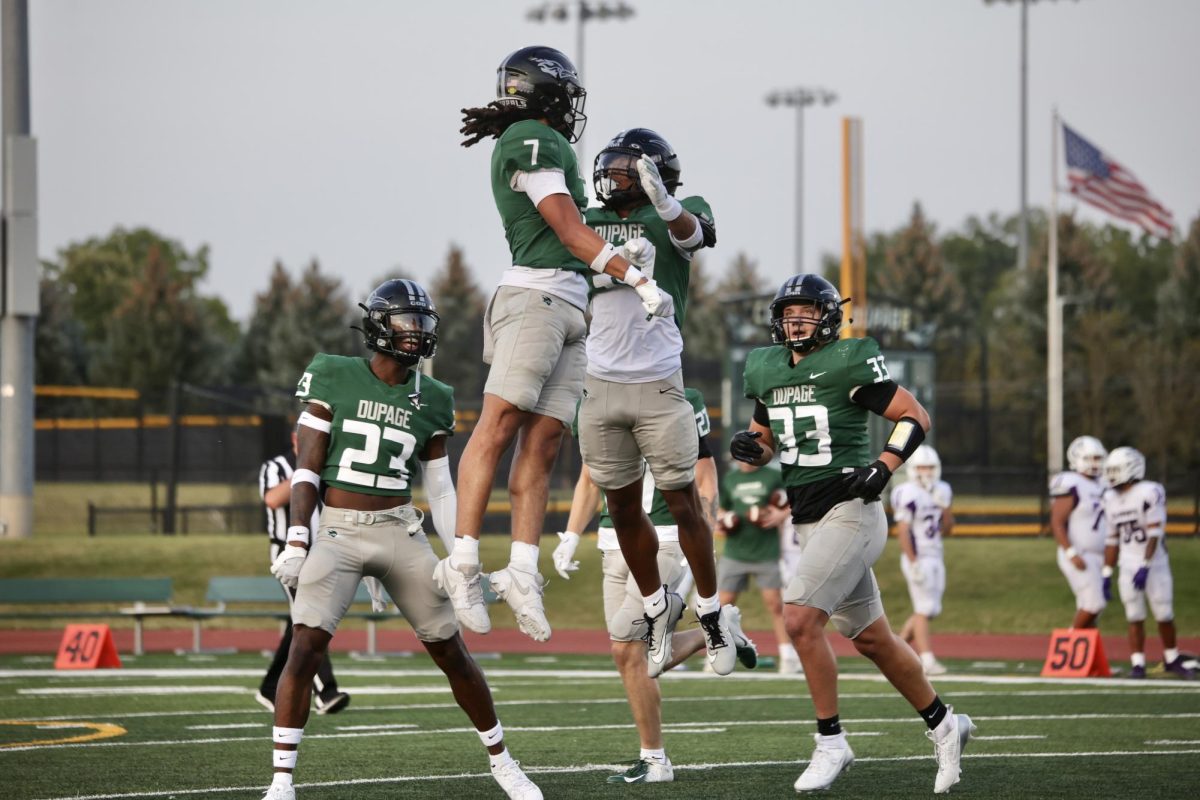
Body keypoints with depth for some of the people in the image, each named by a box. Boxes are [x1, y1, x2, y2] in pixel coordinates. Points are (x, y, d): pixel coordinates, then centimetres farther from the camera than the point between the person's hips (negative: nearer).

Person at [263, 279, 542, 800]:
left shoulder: (430, 401, 6)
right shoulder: (335, 379, -2)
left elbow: (440, 489, 12)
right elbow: (307, 469, -3)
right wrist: (296, 542, -10)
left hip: (400, 534, 3)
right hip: (337, 534, -3)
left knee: (451, 653, 5)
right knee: (305, 649, -17)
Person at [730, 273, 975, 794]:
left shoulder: (850, 363, -10)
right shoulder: (767, 370, 10)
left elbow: (916, 416, -7)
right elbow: (766, 442, 23)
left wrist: (883, 467, -19)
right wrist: (750, 446, 0)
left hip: (849, 511, -8)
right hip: (807, 520, 8)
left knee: (801, 620, -18)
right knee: (872, 638, 14)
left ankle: (831, 743, -6)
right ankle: (944, 725, 29)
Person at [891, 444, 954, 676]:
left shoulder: (940, 492, 10)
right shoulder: (908, 494, -14)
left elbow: (946, 529, 14)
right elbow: (902, 531, -17)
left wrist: (944, 507, -4)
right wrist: (913, 562, -21)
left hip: (935, 557, 8)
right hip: (918, 558, -8)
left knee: (931, 609, 10)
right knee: (924, 609, -8)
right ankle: (927, 660, -8)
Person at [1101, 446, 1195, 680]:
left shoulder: (1149, 493, -13)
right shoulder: (1111, 499, 7)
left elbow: (1154, 534, -17)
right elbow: (1112, 540, 13)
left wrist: (1145, 567, -21)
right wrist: (1107, 574, 10)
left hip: (1154, 565, -4)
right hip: (1128, 569, 4)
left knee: (1164, 615, 2)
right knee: (1135, 619, 2)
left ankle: (1172, 660, 19)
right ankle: (1137, 665, 5)